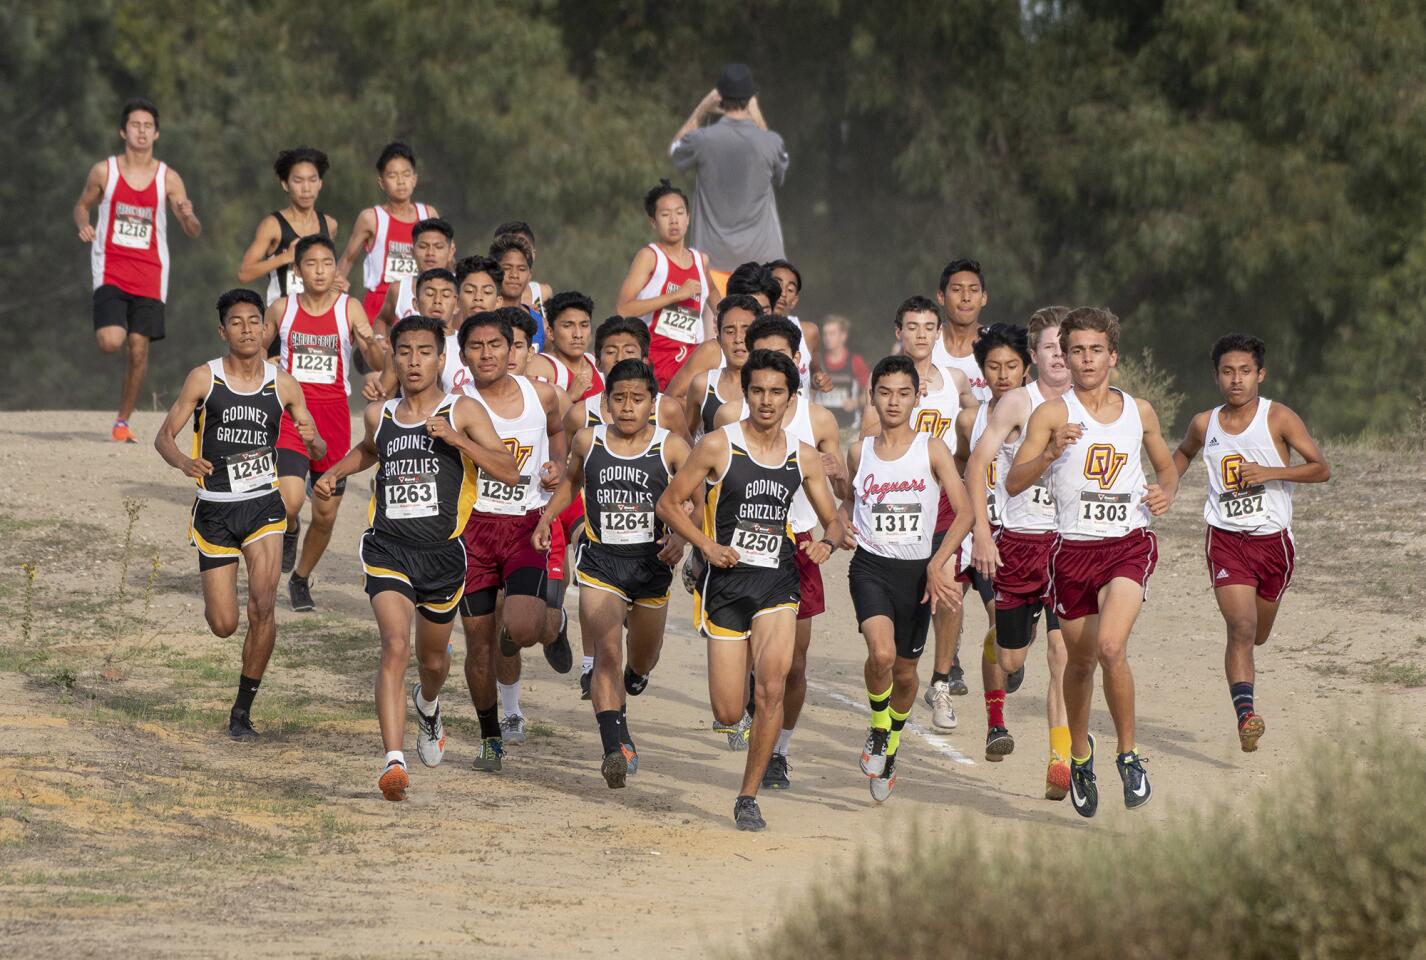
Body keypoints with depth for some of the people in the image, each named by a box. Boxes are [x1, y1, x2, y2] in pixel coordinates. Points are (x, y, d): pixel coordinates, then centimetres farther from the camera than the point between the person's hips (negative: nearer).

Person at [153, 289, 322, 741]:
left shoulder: (283, 384, 1)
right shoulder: (204, 378, -4)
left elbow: (319, 453, 6)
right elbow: (164, 437, -4)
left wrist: (312, 440, -19)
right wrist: (184, 462, -27)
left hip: (263, 505, 0)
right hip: (214, 511, 0)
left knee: (263, 607, -19)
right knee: (223, 625, 1)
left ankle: (242, 711, -5)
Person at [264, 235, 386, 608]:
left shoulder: (349, 309, -1)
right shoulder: (282, 308, 2)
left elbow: (377, 364, -10)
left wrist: (372, 343, -31)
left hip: (333, 413, 1)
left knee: (326, 513, 6)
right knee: (290, 502, -22)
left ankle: (301, 579, 29)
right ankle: (289, 530, 15)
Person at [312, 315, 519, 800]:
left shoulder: (463, 411, -2)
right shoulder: (379, 415, 8)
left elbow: (509, 472, -9)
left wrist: (457, 439, -20)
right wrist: (333, 474, 17)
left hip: (442, 552, 0)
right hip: (388, 549, 0)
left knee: (432, 658, 19)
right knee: (395, 646, -22)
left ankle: (428, 707, 57)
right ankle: (393, 760, -30)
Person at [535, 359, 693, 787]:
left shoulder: (672, 448, -6)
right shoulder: (588, 441, 1)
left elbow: (699, 502, -7)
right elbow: (571, 482, 21)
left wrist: (681, 536, -25)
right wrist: (545, 521, 10)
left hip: (651, 563, 1)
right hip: (600, 561, -1)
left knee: (642, 655, 20)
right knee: (607, 651, -19)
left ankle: (635, 678, 60)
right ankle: (615, 748, -26)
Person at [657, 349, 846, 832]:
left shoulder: (803, 457, 7)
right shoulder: (718, 445, -3)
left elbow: (834, 520, 16)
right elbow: (669, 503, 2)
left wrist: (827, 542, -8)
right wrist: (708, 546, -12)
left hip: (777, 581, 2)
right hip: (727, 580, -2)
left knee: (772, 686, -21)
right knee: (728, 714, -2)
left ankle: (748, 797, -7)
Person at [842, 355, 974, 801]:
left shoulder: (932, 448, -4)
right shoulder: (860, 452, 4)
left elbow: (964, 512, -7)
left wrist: (939, 563, -18)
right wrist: (843, 526, 2)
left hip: (917, 570, 0)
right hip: (870, 565, 0)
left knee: (905, 670, 11)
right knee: (881, 652, -25)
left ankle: (890, 746, 39)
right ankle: (877, 727, 3)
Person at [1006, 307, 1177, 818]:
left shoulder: (1139, 411, 8)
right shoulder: (1052, 413, -1)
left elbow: (1166, 466, 24)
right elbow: (1013, 483, -7)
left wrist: (1165, 491, 2)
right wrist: (1051, 453, -24)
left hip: (1129, 544, 0)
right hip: (1074, 548, 0)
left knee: (1111, 646, -22)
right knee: (1080, 659, 12)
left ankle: (1129, 754, -6)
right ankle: (1080, 752, 38)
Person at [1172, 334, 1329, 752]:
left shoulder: (1279, 418, -6)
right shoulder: (1204, 424, 3)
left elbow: (1321, 468, -9)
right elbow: (1183, 454, 27)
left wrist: (1269, 472, -21)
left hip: (1272, 539, 1)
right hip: (1225, 539, -1)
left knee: (1257, 635, 18)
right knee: (1241, 627, -21)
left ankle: (1241, 667, 54)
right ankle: (1245, 714, -29)